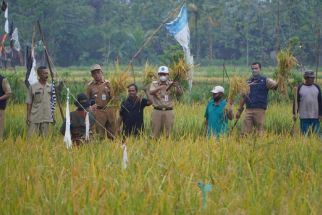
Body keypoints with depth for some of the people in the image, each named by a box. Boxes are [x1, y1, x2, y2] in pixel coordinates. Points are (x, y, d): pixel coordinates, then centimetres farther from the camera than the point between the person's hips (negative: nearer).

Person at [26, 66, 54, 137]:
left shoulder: (50, 87, 8)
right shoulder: (33, 87, -3)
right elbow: (29, 103, -1)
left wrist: (53, 116, 10)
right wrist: (28, 117, -6)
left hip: (46, 118, 4)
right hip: (35, 118, -4)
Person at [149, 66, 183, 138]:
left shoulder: (171, 85, 6)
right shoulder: (154, 84, 5)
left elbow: (180, 94, -6)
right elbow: (151, 92, -16)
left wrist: (177, 86, -27)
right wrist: (160, 88, -34)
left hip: (168, 111, 0)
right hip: (157, 111, 0)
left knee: (168, 133, 1)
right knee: (155, 133, 2)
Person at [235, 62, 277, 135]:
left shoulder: (265, 80, 4)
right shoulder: (248, 82, 15)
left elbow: (274, 85, -11)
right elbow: (243, 97, 19)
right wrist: (239, 110, 17)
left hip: (259, 110, -3)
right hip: (249, 110, 4)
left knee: (259, 132, -2)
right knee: (244, 132, -3)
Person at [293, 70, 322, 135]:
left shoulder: (317, 87, 5)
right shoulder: (300, 88, 0)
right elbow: (296, 102, 2)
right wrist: (294, 114, -2)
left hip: (315, 116, 1)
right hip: (304, 117, -1)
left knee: (315, 134, 1)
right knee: (304, 134, -1)